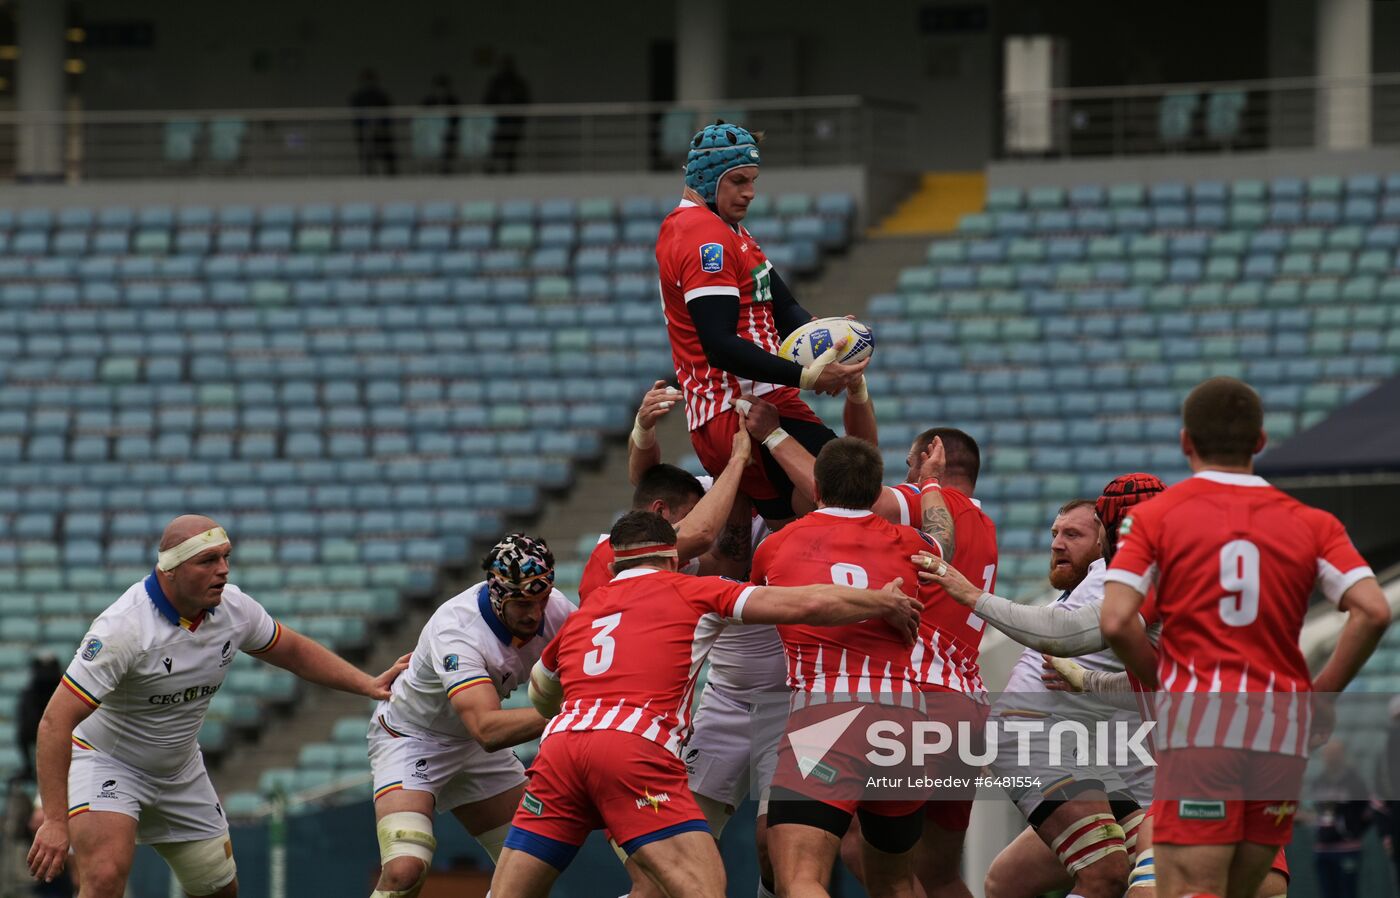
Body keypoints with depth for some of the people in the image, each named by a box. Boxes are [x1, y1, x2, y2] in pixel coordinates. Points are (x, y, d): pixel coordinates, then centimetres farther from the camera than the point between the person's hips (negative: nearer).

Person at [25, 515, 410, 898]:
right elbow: (56, 721, -32)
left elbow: (294, 651, 12)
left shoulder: (234, 608, -10)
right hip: (105, 762, -7)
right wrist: (55, 821, -37)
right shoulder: (125, 626, -31)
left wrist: (367, 684, 1)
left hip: (181, 771, 7)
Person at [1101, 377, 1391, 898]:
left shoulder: (1155, 517, 3)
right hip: (1282, 727, 3)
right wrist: (1321, 697, 8)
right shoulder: (1310, 524, 10)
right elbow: (1373, 612, -3)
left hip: (1198, 721, -3)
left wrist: (1159, 681, 8)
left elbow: (1116, 621, -9)